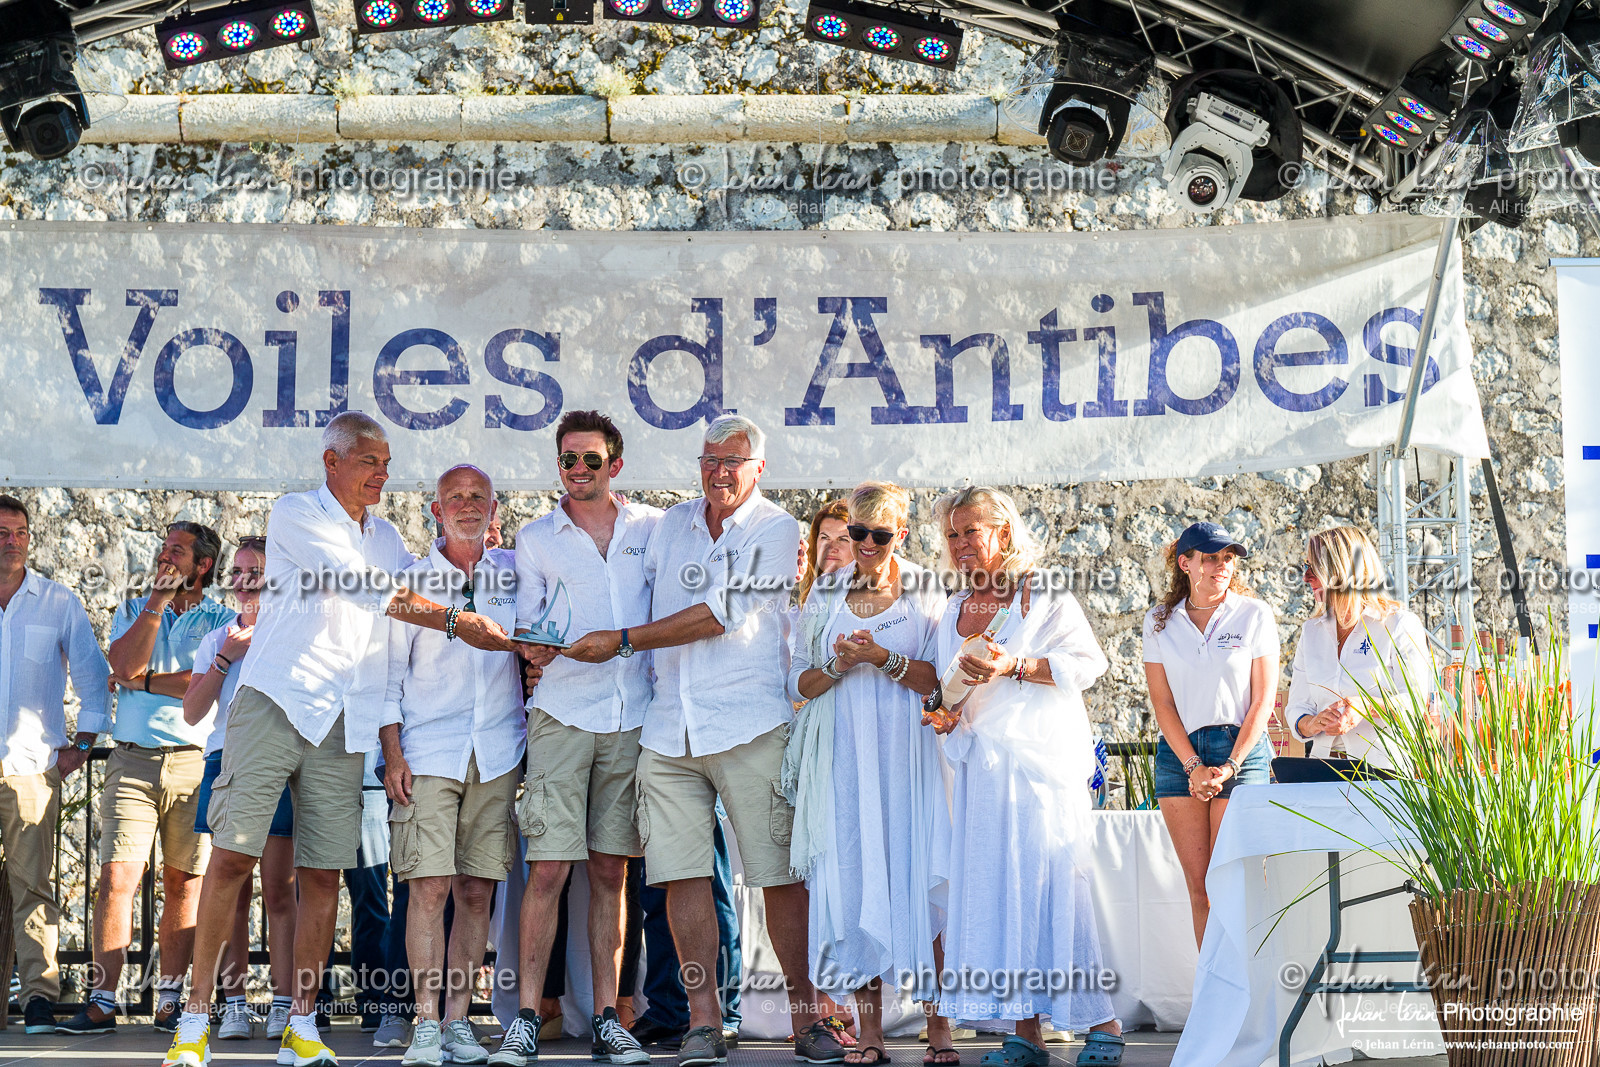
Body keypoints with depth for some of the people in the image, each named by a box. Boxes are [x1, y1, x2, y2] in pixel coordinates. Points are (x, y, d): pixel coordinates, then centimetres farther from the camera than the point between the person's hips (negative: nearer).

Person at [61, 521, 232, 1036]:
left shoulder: (222, 620, 8)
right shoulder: (132, 611, 16)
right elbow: (124, 664, -5)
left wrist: (145, 681, -4)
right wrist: (158, 600, -6)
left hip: (194, 762, -1)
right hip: (133, 761, 1)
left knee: (183, 883, 2)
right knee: (117, 877, -9)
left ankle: (169, 1000, 9)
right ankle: (102, 1002, -7)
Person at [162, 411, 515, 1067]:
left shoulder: (385, 537, 21)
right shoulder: (295, 515, 0)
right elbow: (370, 592, -11)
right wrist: (455, 621, -14)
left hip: (344, 720, 5)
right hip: (277, 701, -5)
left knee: (324, 873, 1)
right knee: (232, 856, -8)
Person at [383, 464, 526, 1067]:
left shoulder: (515, 573, 12)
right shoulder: (411, 581, 6)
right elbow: (388, 673, 6)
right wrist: (392, 754, -4)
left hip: (497, 754, 2)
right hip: (428, 751, -2)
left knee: (477, 890, 1)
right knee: (429, 886, -10)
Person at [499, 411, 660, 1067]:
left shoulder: (651, 528, 12)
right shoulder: (536, 538, 11)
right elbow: (526, 625, 9)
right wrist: (532, 647, -13)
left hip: (633, 717, 1)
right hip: (563, 716, -1)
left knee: (610, 871, 4)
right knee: (548, 869, -8)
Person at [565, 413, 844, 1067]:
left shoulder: (776, 530, -1)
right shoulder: (671, 524, 16)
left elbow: (719, 615, -9)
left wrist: (620, 642, -7)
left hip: (751, 724, -4)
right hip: (669, 728, 4)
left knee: (780, 874, -3)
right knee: (681, 872, -2)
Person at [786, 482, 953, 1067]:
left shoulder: (928, 592, 6)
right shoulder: (823, 593, 14)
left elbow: (942, 680, -1)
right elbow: (799, 682, 13)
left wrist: (884, 659, -16)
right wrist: (838, 666, -7)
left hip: (910, 757, -2)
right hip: (842, 757, 2)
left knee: (921, 882, -6)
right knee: (852, 882, -3)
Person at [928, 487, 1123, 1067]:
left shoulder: (1046, 595, 0)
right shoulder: (953, 611, 19)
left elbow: (1090, 662, -8)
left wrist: (1014, 666, -16)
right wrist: (946, 708, 4)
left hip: (1041, 762, -6)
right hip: (980, 768, 6)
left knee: (1053, 881, -11)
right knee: (994, 887, 0)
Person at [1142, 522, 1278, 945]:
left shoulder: (1254, 614, 2)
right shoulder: (1160, 621, 8)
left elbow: (1264, 700, 0)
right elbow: (1162, 702, 5)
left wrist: (1229, 766, -8)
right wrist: (1193, 766, -6)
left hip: (1240, 749, -2)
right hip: (1179, 752, 2)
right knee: (1198, 886, 1)